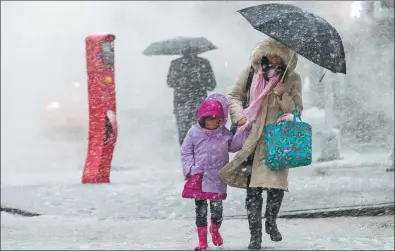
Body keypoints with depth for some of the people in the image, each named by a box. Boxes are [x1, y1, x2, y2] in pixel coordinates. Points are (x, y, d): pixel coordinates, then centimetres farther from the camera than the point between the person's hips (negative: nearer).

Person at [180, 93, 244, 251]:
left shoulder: (224, 134, 2)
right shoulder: (194, 132, -3)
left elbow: (234, 146, 3)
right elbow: (186, 152, 1)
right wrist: (190, 170, -7)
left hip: (217, 179, 1)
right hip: (198, 178, -1)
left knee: (217, 208, 3)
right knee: (200, 209, 4)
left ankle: (215, 230, 34)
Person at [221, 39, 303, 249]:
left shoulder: (292, 79, 4)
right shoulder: (251, 72, 3)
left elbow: (297, 112, 3)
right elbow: (234, 97, 12)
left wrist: (283, 96, -14)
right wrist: (240, 116, -5)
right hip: (253, 139, 0)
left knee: (277, 185, -5)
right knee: (253, 188, -5)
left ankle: (271, 223, 23)